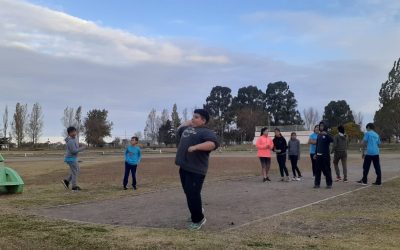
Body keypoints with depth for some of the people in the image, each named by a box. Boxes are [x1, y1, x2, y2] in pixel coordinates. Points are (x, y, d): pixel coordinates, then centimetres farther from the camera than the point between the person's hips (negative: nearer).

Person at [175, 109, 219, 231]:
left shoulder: (206, 132, -9)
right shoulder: (188, 128, 19)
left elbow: (213, 143, -28)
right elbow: (179, 129, 41)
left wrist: (195, 147, -32)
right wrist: (188, 122, 25)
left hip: (196, 170, -9)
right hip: (184, 168, 9)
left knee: (193, 195, -8)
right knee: (189, 193, 20)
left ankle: (198, 219, 10)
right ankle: (197, 211, 42)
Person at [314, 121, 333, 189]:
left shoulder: (327, 135, -4)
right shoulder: (319, 135, 13)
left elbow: (331, 140, -24)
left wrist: (326, 134, -35)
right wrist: (316, 153, 14)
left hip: (325, 155, -5)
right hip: (319, 155, 5)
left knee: (327, 170, -1)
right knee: (318, 170, 5)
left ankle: (329, 184, 6)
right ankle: (317, 183, 10)